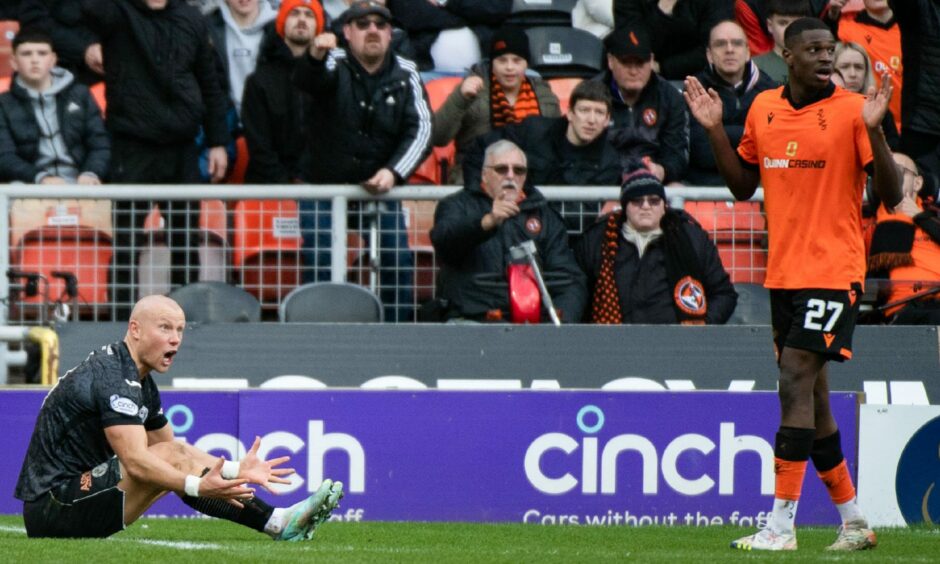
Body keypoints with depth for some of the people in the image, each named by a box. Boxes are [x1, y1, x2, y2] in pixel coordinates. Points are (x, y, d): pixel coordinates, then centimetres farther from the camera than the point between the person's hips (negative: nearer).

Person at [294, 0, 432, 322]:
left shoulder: (405, 74, 2)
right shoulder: (335, 66, -5)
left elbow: (421, 129, -4)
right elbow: (306, 79, -28)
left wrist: (393, 172, -21)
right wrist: (315, 56, -53)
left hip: (380, 190, 2)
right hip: (323, 187, -2)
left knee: (398, 265, -8)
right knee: (321, 268, -9)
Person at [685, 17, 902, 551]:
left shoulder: (851, 109, -7)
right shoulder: (763, 108, 9)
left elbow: (892, 194, -10)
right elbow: (743, 185, 18)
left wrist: (873, 129, -23)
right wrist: (714, 129, 6)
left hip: (835, 271, -6)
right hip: (784, 273, 6)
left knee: (796, 381, -14)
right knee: (810, 397, 10)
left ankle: (782, 525, -13)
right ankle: (854, 522, 22)